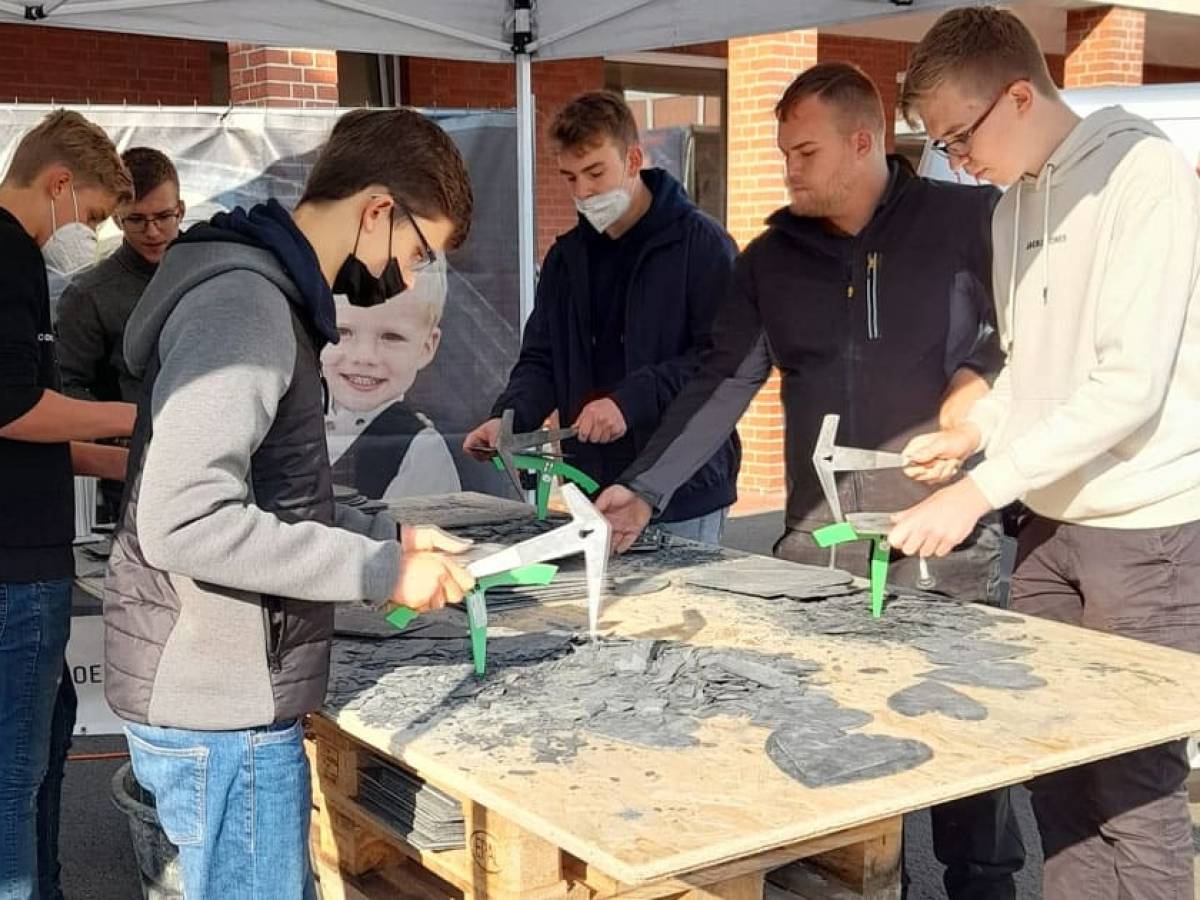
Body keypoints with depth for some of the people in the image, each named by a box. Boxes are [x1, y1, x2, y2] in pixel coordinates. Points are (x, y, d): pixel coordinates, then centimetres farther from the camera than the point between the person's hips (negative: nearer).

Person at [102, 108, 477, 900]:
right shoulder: (244, 302, -19)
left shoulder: (266, 295, 14)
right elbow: (183, 522, -28)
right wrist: (381, 572, -22)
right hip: (220, 710, -10)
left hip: (232, 692, 10)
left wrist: (386, 536, 8)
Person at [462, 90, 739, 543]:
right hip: (594, 491, 5)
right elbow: (541, 360, 13)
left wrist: (631, 401, -23)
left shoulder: (702, 244, -7)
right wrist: (507, 417, -6)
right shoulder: (566, 256, 12)